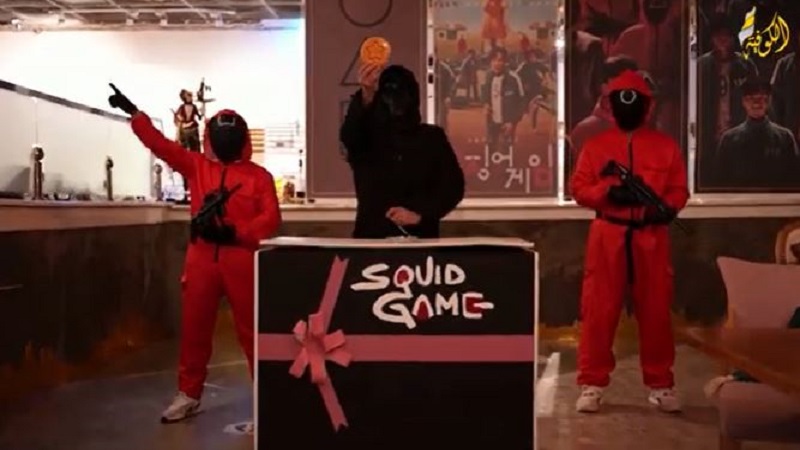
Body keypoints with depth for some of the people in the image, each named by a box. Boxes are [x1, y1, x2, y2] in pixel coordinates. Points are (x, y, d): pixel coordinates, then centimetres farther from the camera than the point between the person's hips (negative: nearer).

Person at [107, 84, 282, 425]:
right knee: (194, 327, 10)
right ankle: (188, 395, 23)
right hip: (201, 257, 4)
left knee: (251, 329, 2)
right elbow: (159, 143, 8)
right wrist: (132, 112, 2)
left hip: (241, 258, -3)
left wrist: (235, 232, -18)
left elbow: (271, 218, -6)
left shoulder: (258, 175, 2)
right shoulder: (196, 166, 11)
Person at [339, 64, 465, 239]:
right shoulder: (366, 136, 5)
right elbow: (348, 134, -19)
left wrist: (420, 213, -14)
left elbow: (454, 185, 1)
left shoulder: (432, 137, 8)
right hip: (371, 236, 0)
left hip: (421, 237, 0)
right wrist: (366, 96, -37)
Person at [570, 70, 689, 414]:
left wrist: (669, 207, -16)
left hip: (651, 237, 1)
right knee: (599, 311, 0)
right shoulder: (595, 145, 6)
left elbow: (679, 188, 6)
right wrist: (609, 192, -17)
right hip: (607, 236, -1)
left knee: (655, 311, 6)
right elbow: (579, 188, 1)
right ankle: (592, 384, 10)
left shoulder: (666, 146, 7)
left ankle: (660, 385, 19)